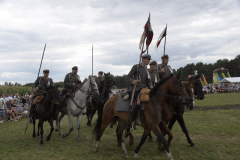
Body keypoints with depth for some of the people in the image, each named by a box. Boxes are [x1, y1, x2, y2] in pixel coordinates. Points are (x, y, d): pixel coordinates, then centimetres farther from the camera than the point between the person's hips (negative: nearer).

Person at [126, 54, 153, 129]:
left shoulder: (146, 70, 22)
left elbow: (148, 81, 14)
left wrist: (151, 86, -7)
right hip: (135, 89, -7)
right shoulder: (136, 67, 2)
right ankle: (132, 121, -15)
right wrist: (132, 81, -24)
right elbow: (128, 77, -3)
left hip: (143, 89, 7)